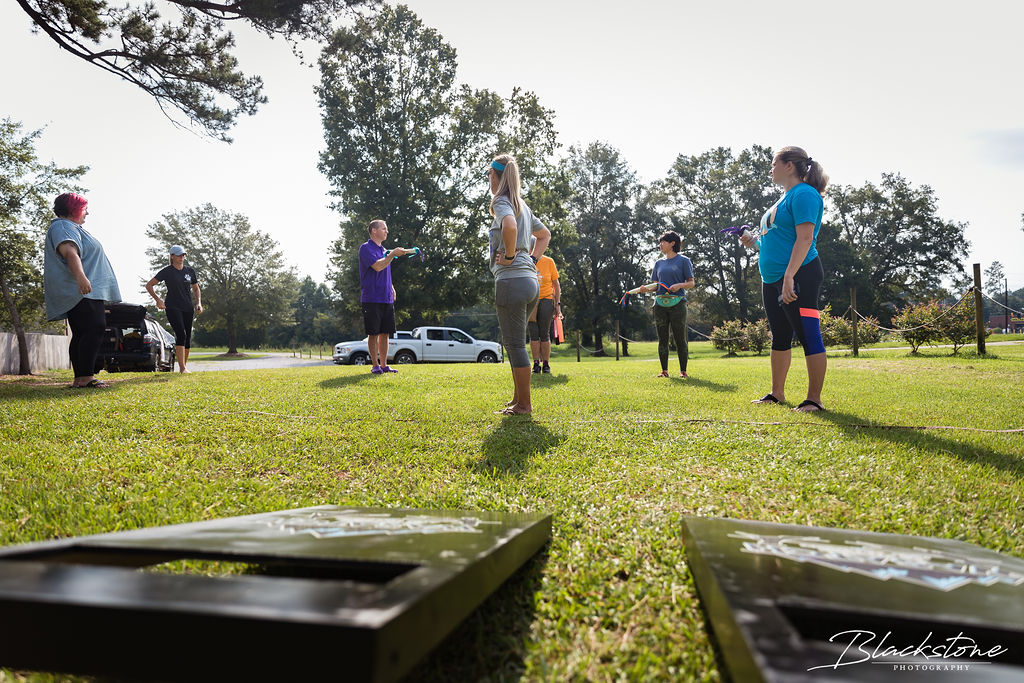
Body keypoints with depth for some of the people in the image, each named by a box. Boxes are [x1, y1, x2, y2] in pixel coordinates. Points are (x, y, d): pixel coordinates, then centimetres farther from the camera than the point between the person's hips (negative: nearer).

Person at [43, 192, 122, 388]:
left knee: (81, 334, 6)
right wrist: (80, 276, -41)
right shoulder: (63, 227, -7)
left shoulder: (72, 228, 28)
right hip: (82, 292, -11)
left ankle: (80, 379, 5)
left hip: (85, 291, 11)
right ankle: (86, 377, -23)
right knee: (95, 328, -19)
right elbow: (69, 251, -25)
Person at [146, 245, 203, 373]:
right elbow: (148, 285, 1)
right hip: (173, 307, -4)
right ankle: (182, 368, -21)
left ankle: (184, 365, 18)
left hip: (188, 308, 5)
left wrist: (199, 303, 7)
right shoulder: (167, 271, -1)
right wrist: (157, 299, -9)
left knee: (188, 337, 4)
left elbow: (196, 289, 22)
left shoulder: (190, 271, 11)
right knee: (181, 335, -18)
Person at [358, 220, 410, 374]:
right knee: (374, 333, -3)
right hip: (372, 298, -7)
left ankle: (384, 365, 13)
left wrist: (391, 288, 16)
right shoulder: (366, 248, -6)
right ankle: (375, 365, 4)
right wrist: (393, 254, -17)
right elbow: (377, 266, -19)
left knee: (385, 333, 7)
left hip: (387, 298, 7)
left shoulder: (384, 250, 19)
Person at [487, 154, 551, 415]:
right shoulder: (522, 205, 20)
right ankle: (518, 398, 25)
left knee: (515, 343, -3)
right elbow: (545, 234, 33)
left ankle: (524, 404, 3)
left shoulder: (501, 202, -7)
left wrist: (509, 256, -17)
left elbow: (510, 226, -30)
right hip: (530, 279, 9)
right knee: (514, 342, 17)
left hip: (511, 280, -9)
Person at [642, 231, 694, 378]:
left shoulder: (683, 260, 3)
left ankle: (683, 371, 5)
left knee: (680, 338, -3)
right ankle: (664, 370, 13)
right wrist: (646, 289, -2)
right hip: (660, 304, 5)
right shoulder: (659, 263, 16)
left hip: (677, 303, -4)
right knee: (662, 339, 5)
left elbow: (691, 283, 1)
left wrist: (679, 285, -18)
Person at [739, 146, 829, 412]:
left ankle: (814, 399, -2)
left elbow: (804, 239, -19)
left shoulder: (804, 194, -10)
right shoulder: (785, 197, 20)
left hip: (800, 276, -10)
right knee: (780, 337, 15)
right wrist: (754, 240, 14)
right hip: (772, 278, 10)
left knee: (809, 337, -6)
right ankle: (777, 393, 23)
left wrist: (789, 276, -26)